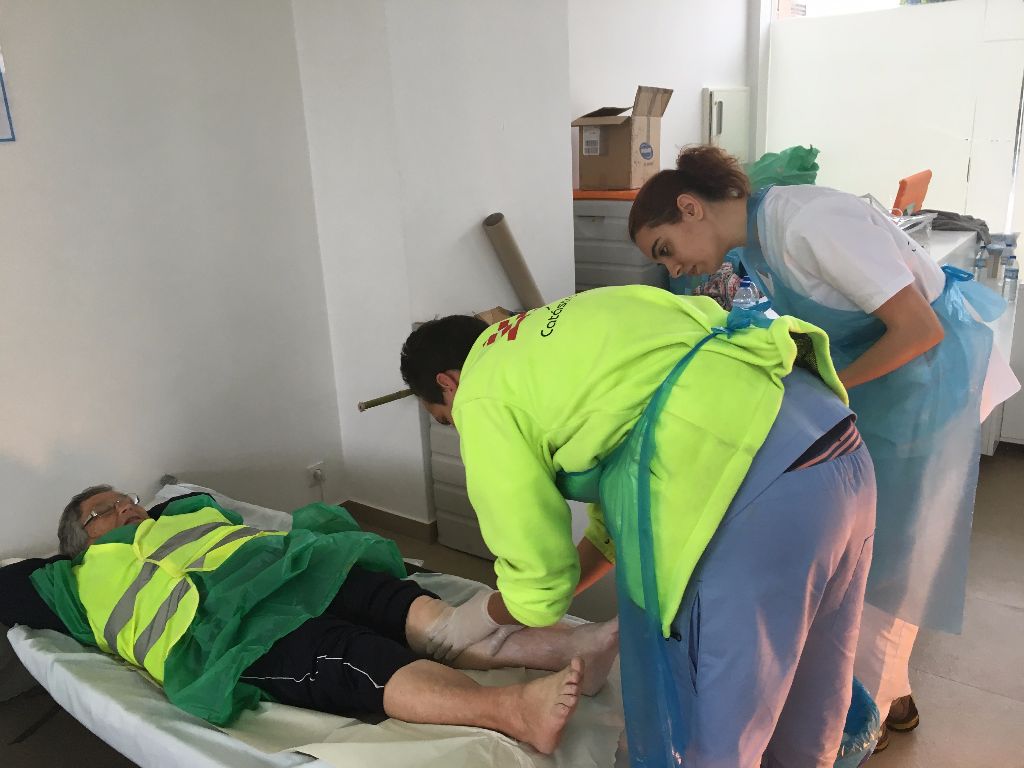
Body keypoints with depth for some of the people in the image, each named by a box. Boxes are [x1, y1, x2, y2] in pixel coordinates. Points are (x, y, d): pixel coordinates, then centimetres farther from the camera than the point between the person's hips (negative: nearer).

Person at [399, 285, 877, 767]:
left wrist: (499, 611, 30)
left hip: (753, 488, -10)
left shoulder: (483, 398, 4)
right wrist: (559, 589, 41)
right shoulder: (562, 336, 29)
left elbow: (538, 585, 8)